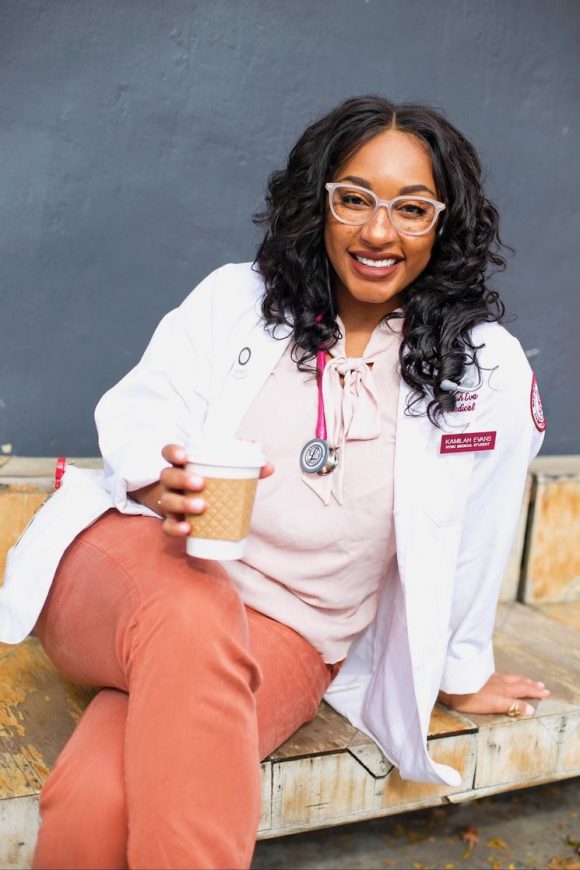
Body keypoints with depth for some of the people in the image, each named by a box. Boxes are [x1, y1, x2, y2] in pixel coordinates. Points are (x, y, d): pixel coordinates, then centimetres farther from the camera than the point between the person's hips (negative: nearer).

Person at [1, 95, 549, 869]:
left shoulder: (488, 371, -2)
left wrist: (460, 672, 18)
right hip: (135, 563, 2)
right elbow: (138, 410, 1)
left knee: (100, 803, -30)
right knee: (190, 622, -37)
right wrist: (162, 480, -22)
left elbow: (470, 545, 7)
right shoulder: (236, 297, 3)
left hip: (288, 637, -1)